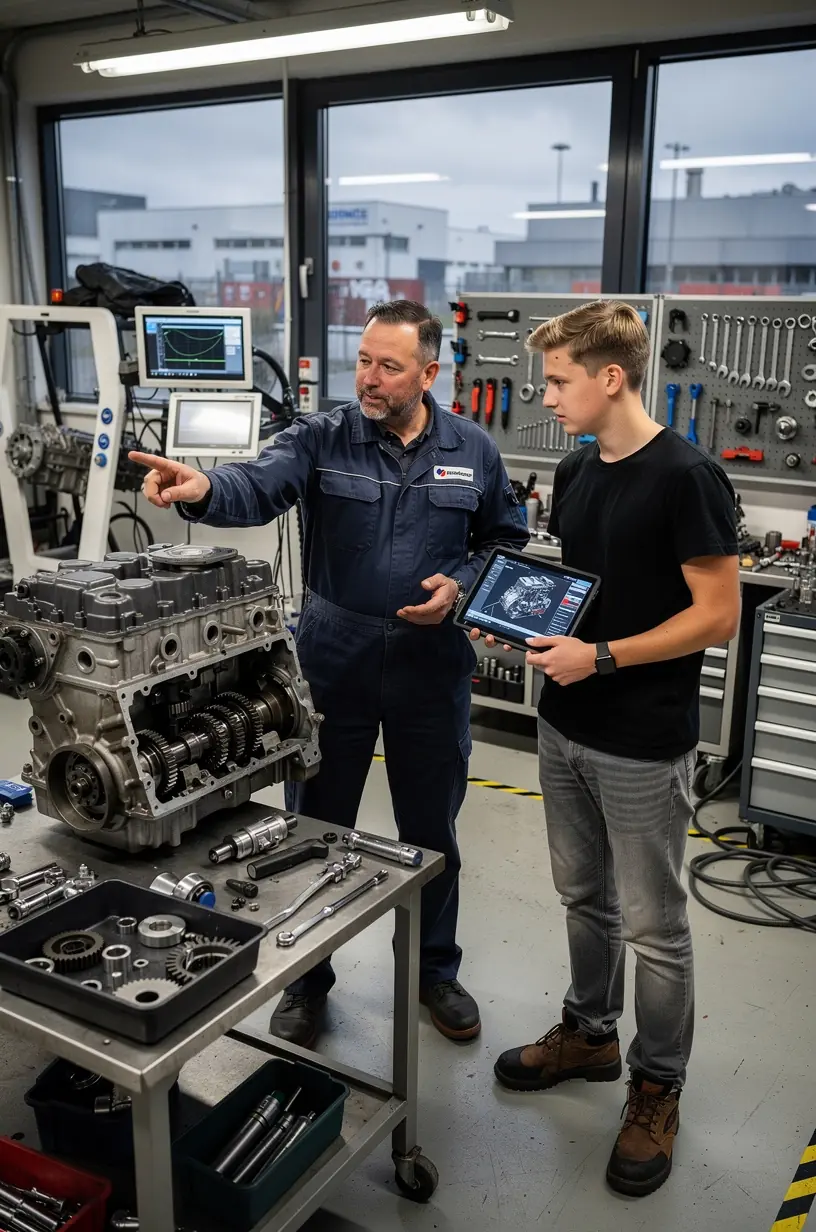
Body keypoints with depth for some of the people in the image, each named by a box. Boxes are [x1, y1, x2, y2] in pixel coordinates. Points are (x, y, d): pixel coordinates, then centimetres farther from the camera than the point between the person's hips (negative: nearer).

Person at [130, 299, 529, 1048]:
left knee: (431, 830, 15)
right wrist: (204, 489, -46)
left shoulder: (473, 451, 0)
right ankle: (307, 977, 32)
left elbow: (506, 542, 9)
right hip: (333, 661, -1)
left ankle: (436, 971, 37)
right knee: (316, 826, 11)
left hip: (432, 665, 1)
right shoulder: (322, 439, -6)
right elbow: (258, 487, -24)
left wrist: (461, 588, -10)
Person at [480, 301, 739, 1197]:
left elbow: (718, 614, -17)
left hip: (643, 745, -7)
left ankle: (656, 1088, 27)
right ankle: (589, 1035, 41)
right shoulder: (575, 471, 6)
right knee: (583, 897, 21)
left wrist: (602, 657, -21)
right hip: (565, 728, 7)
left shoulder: (684, 476, -18)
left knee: (653, 925, 8)